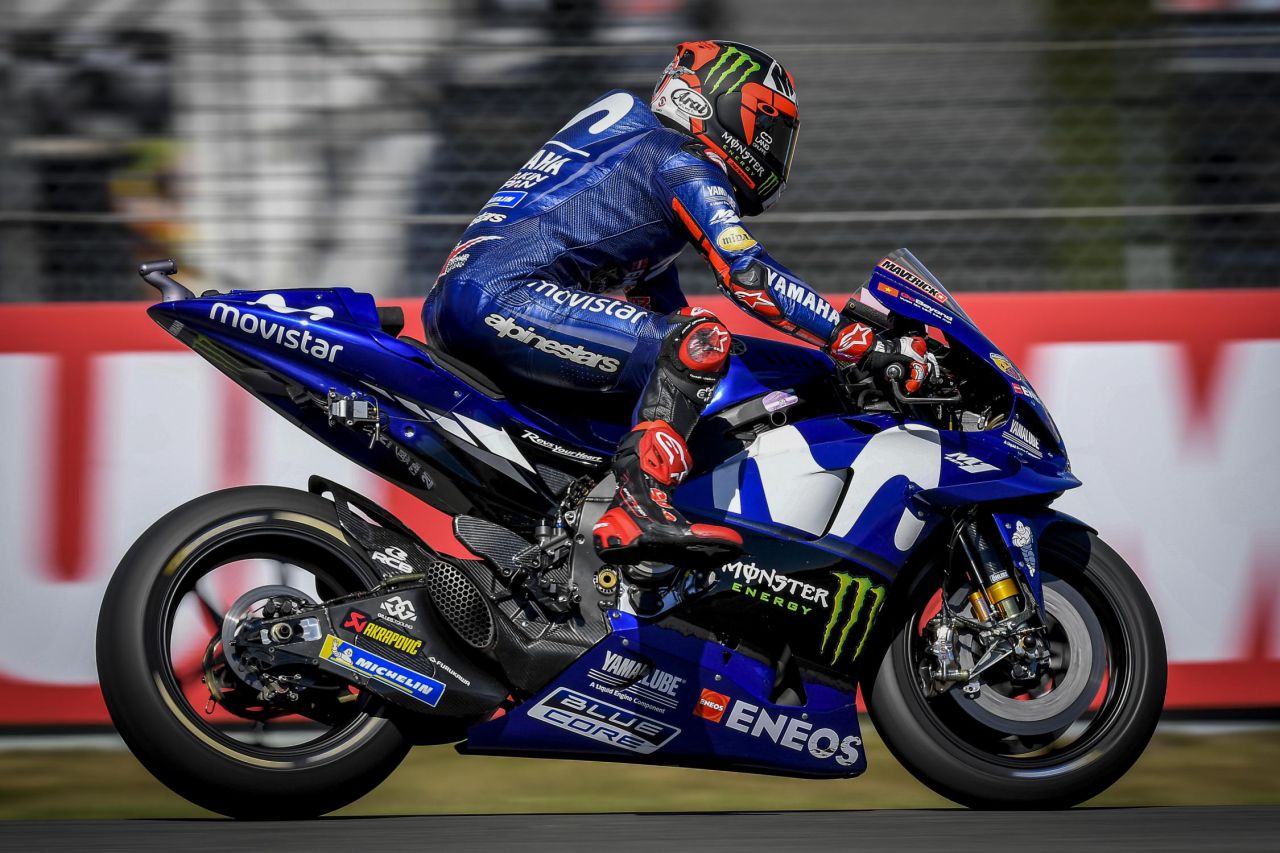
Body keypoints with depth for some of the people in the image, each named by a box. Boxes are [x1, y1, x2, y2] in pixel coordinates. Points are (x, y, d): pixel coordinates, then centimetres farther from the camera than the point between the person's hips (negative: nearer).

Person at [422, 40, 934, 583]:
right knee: (701, 343, -19)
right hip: (500, 295, -10)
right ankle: (640, 508, -35)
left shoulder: (640, 145, 29)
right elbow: (746, 275, -13)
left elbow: (658, 296, 36)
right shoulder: (683, 164, -1)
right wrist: (859, 343, -13)